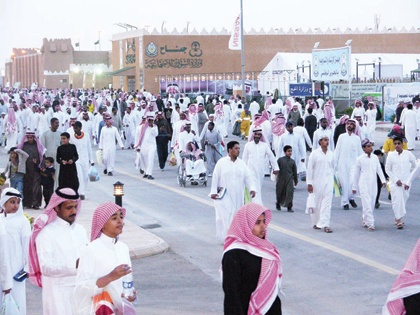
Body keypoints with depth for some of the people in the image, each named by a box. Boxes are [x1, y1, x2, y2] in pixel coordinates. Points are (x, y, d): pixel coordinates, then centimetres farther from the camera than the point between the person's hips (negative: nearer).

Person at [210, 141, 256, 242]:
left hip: (238, 196, 3)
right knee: (224, 216, -10)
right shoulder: (221, 163, -1)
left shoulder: (242, 163, 8)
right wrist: (213, 191, -5)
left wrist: (252, 188, -11)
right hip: (224, 196, -3)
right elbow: (215, 178, -1)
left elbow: (248, 177, 4)